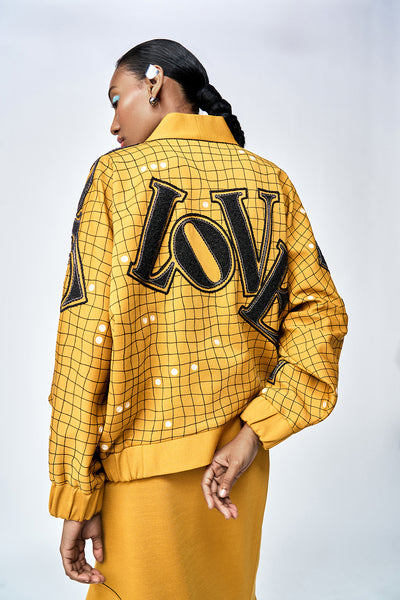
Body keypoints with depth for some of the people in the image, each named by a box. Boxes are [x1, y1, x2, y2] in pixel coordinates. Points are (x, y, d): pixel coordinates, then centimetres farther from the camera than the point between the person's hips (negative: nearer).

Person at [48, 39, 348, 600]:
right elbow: (321, 312, -5)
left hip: (145, 457, -4)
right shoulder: (273, 181, 4)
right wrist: (252, 434, -10)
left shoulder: (116, 174, -8)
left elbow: (86, 339, -13)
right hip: (242, 461, 5)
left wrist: (76, 495, -9)